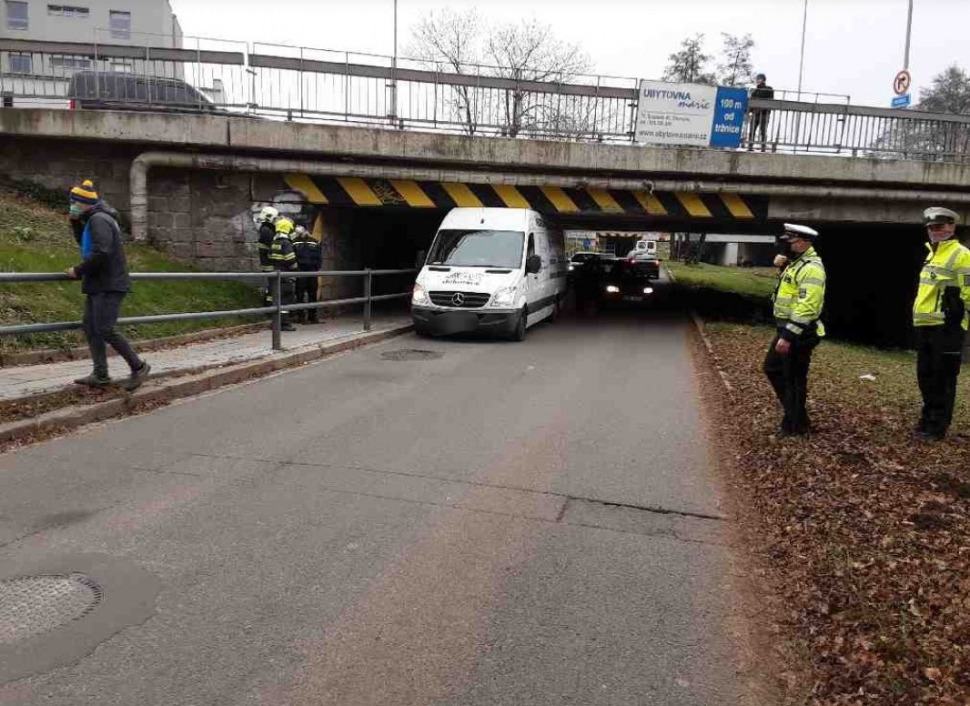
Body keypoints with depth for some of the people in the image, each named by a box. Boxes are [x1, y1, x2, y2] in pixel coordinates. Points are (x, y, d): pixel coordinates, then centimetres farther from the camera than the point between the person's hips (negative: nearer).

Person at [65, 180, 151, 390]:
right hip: (98, 284, 10)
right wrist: (76, 224, 13)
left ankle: (138, 367, -2)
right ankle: (100, 375, 12)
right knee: (91, 328, 9)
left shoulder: (99, 219, -15)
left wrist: (78, 271, -14)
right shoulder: (93, 219, 17)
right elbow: (86, 244, 29)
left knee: (105, 330, -11)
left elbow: (101, 253, -25)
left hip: (108, 286, -10)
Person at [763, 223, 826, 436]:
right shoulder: (797, 263, 16)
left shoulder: (811, 268, -19)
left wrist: (788, 336, -29)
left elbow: (806, 307, -27)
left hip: (799, 334, -11)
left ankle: (796, 425, 12)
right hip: (788, 330, 11)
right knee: (772, 368, 19)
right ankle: (794, 411, 28)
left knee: (793, 379, -1)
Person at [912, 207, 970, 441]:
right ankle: (929, 418, 26)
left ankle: (938, 426, 7)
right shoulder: (932, 254, 19)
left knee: (943, 378, -1)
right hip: (925, 326, 8)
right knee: (925, 375, 14)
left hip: (946, 328, -8)